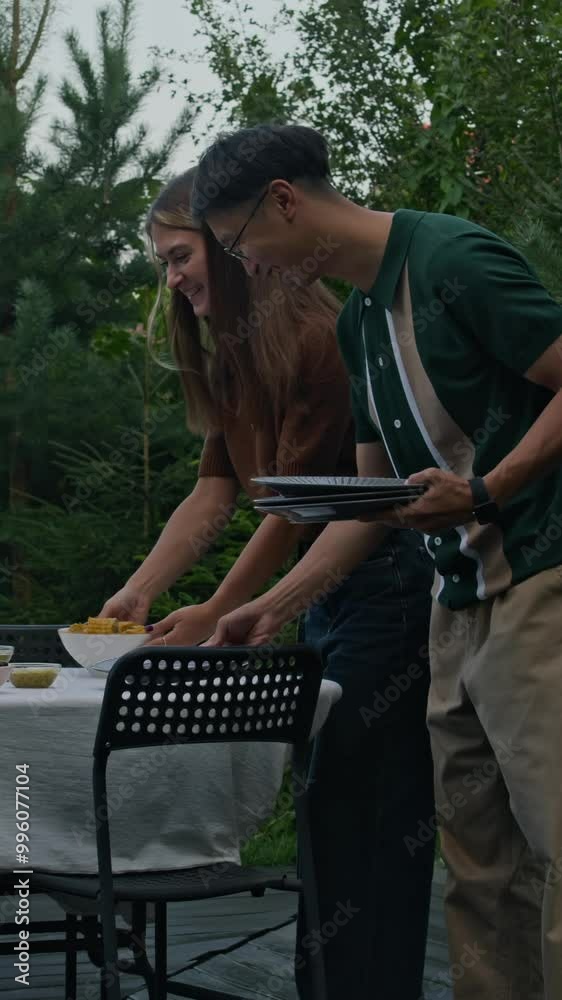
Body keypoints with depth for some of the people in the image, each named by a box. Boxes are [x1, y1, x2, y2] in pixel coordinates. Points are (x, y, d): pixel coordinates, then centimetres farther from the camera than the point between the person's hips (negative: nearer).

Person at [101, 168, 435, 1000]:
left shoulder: (311, 337, -16)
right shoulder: (231, 360, 14)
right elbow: (212, 496, 7)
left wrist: (216, 615, -17)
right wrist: (140, 590, -5)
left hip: (386, 585, -9)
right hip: (327, 594, 9)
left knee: (357, 813, -8)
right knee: (332, 805, 10)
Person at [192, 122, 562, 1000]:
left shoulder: (452, 260, -11)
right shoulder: (359, 320, 17)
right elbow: (378, 493, 22)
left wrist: (485, 492, -22)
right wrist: (275, 606, 19)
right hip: (458, 601, 9)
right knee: (479, 869, 8)